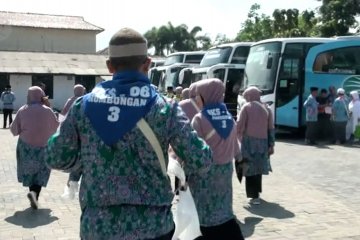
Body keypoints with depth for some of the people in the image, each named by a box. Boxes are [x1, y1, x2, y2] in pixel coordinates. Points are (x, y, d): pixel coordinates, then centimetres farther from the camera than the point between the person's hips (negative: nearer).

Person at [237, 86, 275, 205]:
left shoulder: (246, 107, -1)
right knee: (258, 167, 19)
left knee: (250, 169, -1)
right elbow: (271, 128, 9)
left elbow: (240, 125, -6)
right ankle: (257, 192, 30)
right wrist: (271, 144, 11)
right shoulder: (266, 109, 11)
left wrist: (240, 137, 11)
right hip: (262, 142, 5)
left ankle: (254, 196, -6)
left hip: (249, 141, -4)